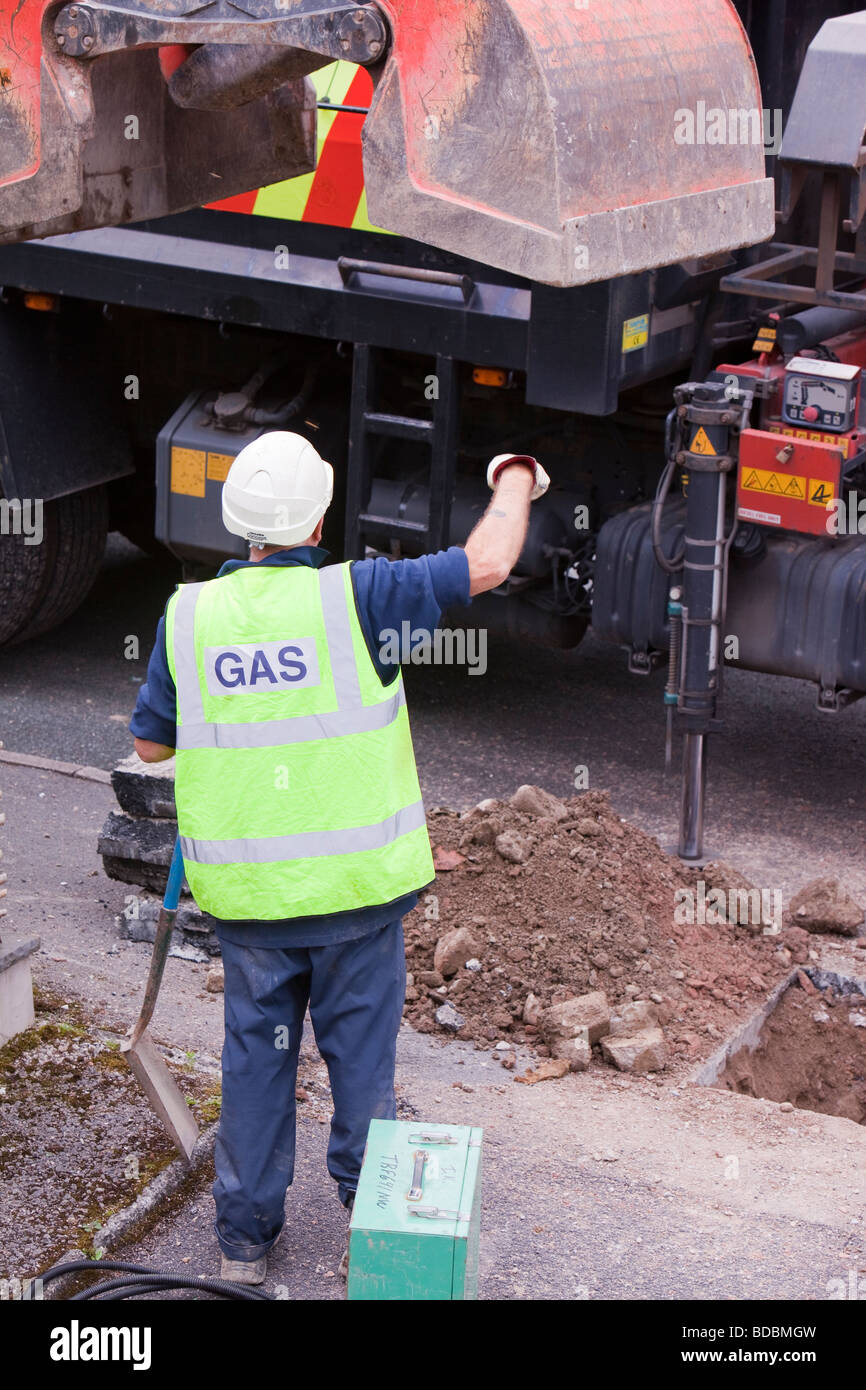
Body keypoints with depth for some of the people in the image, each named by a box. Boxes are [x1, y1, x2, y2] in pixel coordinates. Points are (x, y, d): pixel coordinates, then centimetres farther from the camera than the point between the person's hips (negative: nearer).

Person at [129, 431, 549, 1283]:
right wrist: (515, 481, 11)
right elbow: (486, 565, -8)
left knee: (256, 1054, 16)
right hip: (356, 884, -2)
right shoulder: (352, 597, -13)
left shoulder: (189, 614, -4)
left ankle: (245, 1237, 24)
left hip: (246, 892, 2)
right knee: (361, 1053, 13)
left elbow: (150, 744, 6)